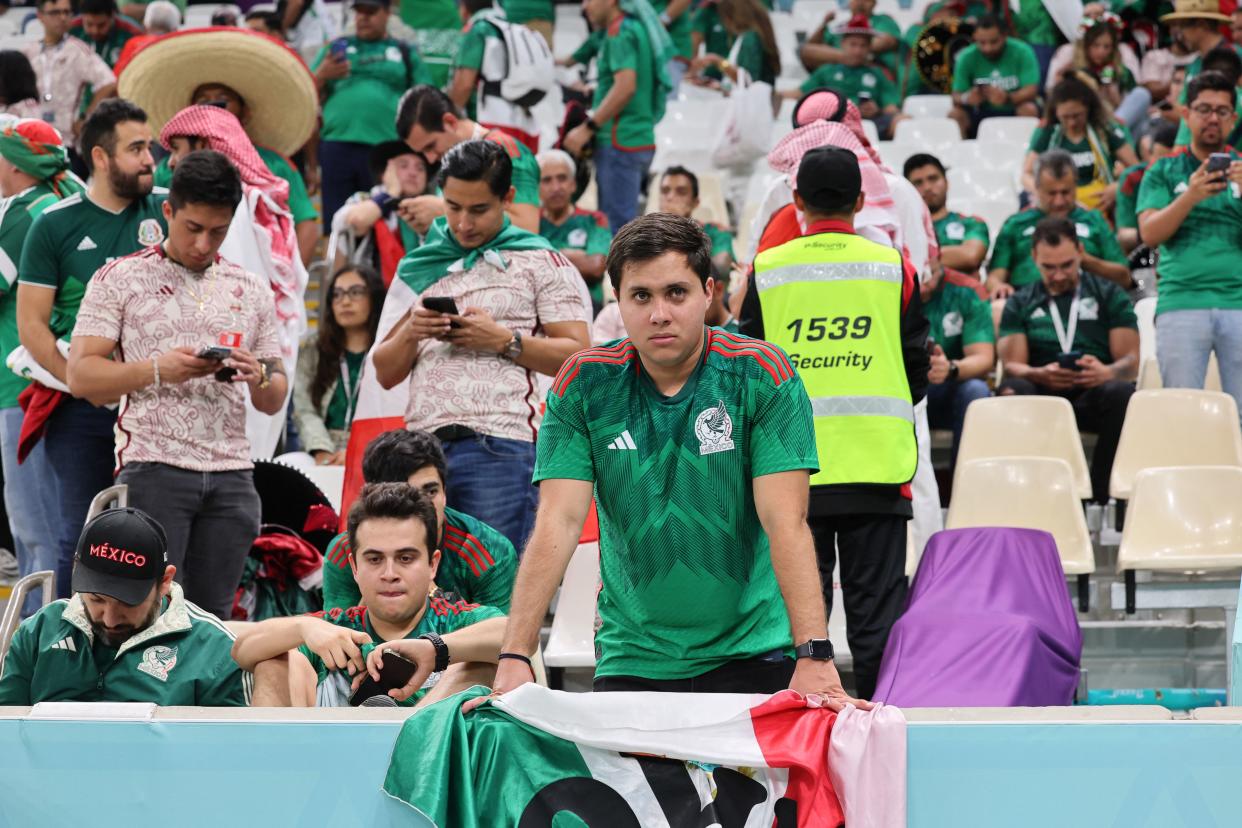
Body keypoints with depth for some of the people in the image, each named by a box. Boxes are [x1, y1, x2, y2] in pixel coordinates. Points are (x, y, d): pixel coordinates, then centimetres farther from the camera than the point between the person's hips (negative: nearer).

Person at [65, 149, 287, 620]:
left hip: (231, 474, 4)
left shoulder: (252, 292, 16)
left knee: (212, 615, 3)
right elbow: (81, 375, -2)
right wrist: (158, 370, -16)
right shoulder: (120, 280, 5)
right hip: (154, 469, -4)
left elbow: (274, 400, 17)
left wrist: (260, 377, -6)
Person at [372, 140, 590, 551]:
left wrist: (504, 341, -10)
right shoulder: (421, 267, 21)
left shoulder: (540, 263, 8)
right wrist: (410, 332, 0)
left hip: (499, 445, -4)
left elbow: (578, 356, 0)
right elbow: (385, 373, 20)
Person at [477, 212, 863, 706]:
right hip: (631, 661, 2)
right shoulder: (582, 384, -3)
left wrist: (814, 656, -27)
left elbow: (785, 522, -16)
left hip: (752, 653, -2)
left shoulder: (761, 374, -9)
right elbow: (558, 522, -9)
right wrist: (515, 657, -21)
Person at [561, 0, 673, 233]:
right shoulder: (638, 26, 17)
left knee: (617, 225, -11)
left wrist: (588, 128, -18)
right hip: (641, 138, 10)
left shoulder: (620, 32, -11)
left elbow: (626, 86, -22)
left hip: (620, 141, -10)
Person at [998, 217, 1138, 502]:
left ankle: (1100, 501, -34)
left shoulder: (1110, 296, 20)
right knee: (1011, 392, -34)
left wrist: (1107, 372, -17)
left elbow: (1131, 360, 9)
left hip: (1092, 395, 0)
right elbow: (1012, 365, 9)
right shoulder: (1019, 304, 22)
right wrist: (1040, 375, -16)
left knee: (1122, 393, -36)